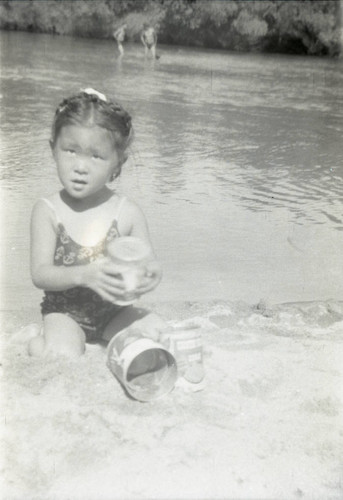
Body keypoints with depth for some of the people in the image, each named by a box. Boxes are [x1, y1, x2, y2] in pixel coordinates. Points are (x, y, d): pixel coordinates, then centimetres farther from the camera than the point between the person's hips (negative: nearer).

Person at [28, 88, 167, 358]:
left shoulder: (128, 212, -11)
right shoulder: (48, 210, -12)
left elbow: (148, 261, -5)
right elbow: (40, 273, -16)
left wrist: (152, 272, -31)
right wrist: (84, 275, -35)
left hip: (114, 310, 3)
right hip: (65, 313, -2)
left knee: (159, 333, -16)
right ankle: (41, 344, 8)